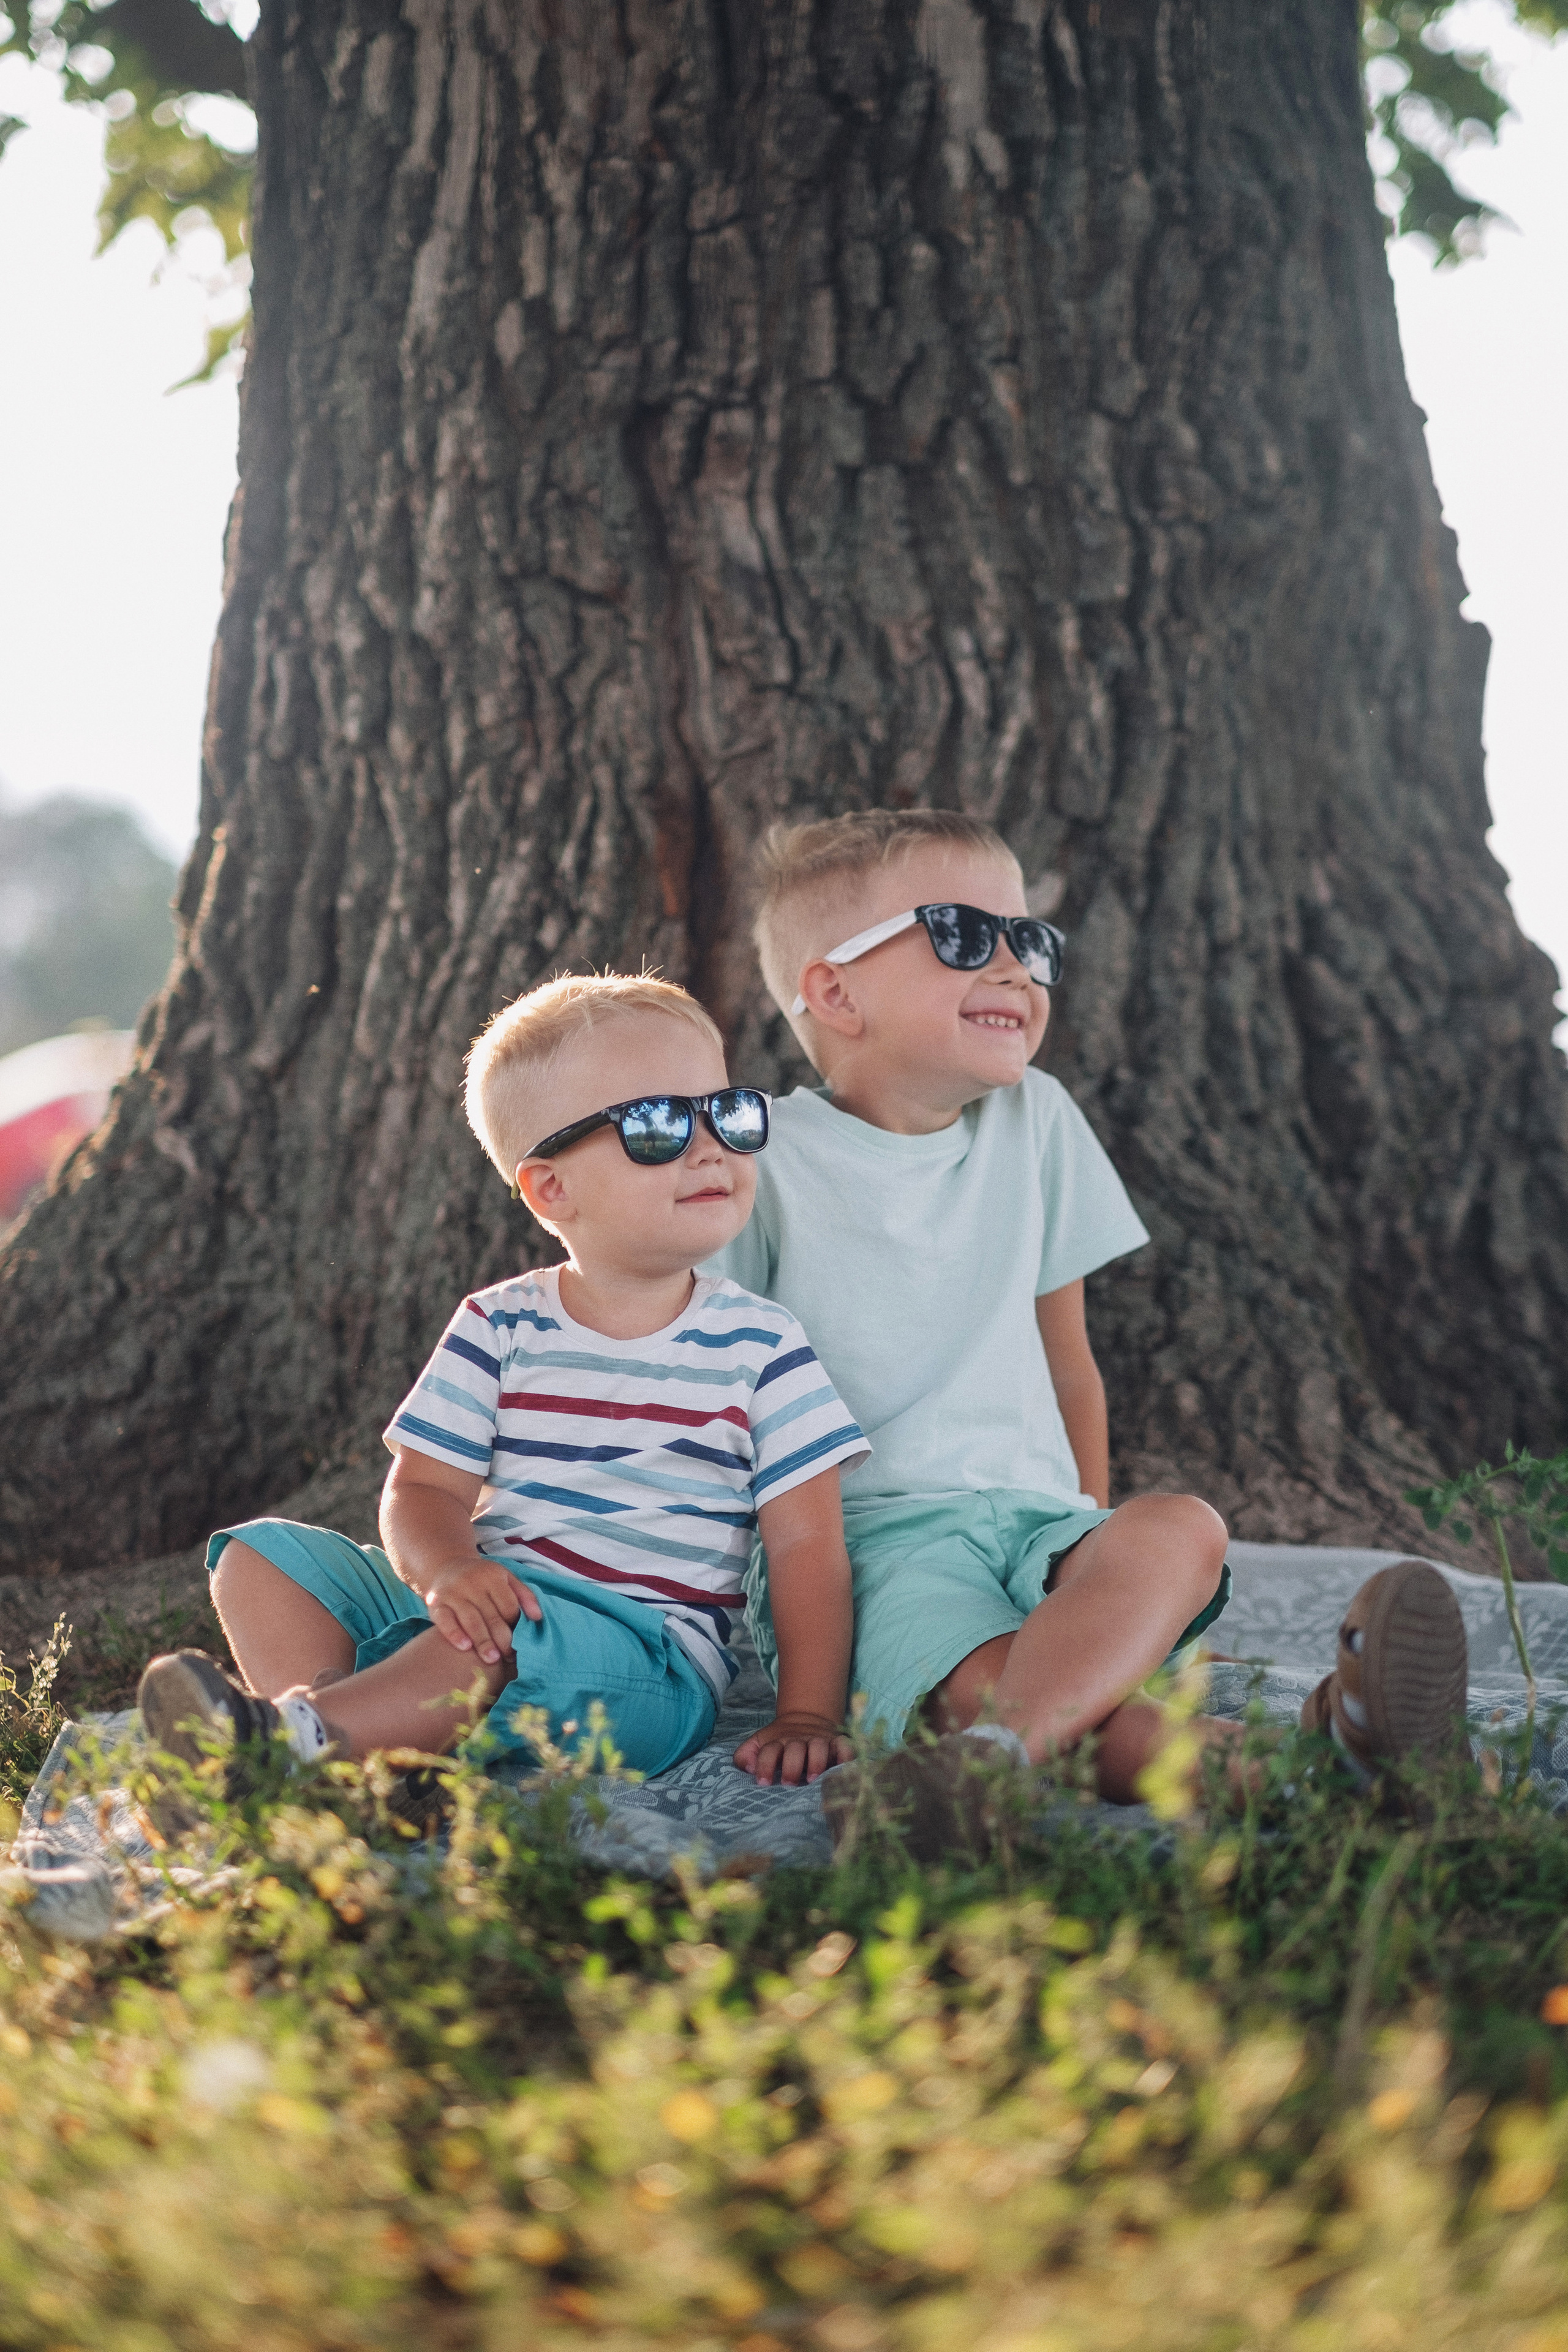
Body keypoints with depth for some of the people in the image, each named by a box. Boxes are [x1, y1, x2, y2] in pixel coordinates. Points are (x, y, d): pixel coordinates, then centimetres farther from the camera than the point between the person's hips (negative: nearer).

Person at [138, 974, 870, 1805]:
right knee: (262, 1555, -7)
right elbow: (422, 1488, 3)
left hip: (648, 1651, -4)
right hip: (493, 1604, 4)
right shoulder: (499, 1327, 8)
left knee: (521, 1625, -37)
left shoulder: (759, 1346, 3)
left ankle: (290, 1735, -36)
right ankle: (324, 1734, -31)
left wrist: (807, 1718, -12)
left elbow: (809, 1547, 0)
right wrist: (446, 1570, -22)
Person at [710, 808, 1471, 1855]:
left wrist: (1094, 1547, 17)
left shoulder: (1036, 1122, 14)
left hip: (1032, 1514, 4)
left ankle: (994, 1754, -51)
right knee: (978, 1676, -35)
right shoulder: (767, 1161, -2)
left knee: (1182, 1531, -29)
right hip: (858, 1535, -4)